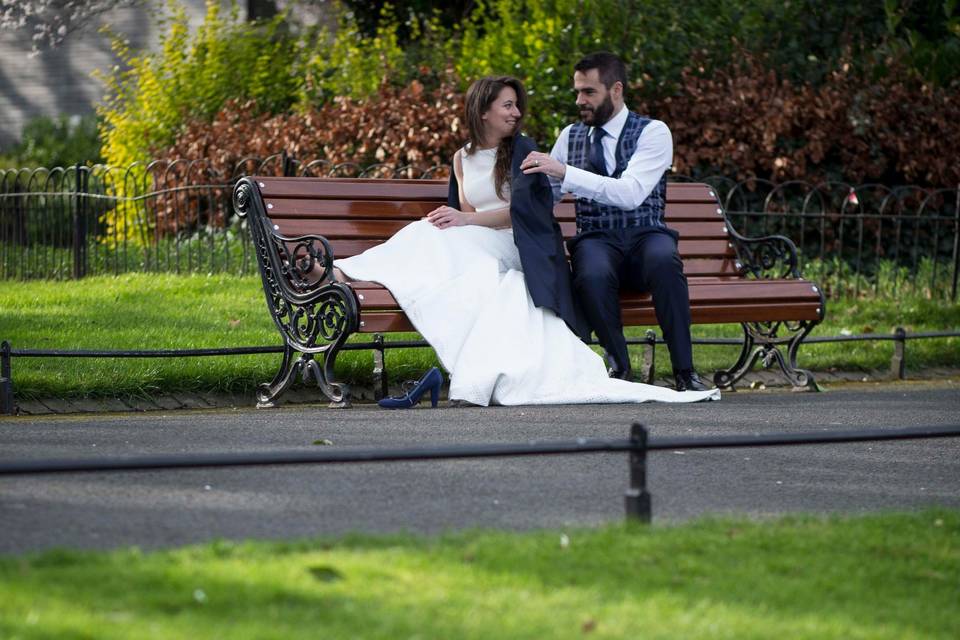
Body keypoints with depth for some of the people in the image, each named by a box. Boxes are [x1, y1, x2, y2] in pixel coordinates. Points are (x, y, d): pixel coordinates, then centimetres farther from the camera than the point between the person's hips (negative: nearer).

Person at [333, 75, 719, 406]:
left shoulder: (523, 151, 3)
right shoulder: (463, 159, 20)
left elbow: (519, 210, -8)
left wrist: (466, 221, -20)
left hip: (516, 249, -5)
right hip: (477, 253, 5)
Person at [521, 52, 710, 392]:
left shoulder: (652, 132, -2)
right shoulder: (570, 136, 14)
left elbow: (631, 193, -19)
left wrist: (565, 173, -25)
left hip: (645, 236, -2)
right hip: (595, 240, 2)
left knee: (663, 259, -38)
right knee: (592, 274, -36)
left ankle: (684, 370, -30)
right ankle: (619, 366, -16)